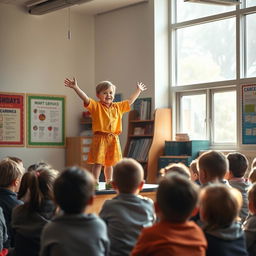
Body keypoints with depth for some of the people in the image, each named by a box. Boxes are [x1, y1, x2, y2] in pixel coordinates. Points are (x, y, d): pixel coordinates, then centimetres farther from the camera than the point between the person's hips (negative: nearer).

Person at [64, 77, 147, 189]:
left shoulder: (118, 107, 13)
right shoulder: (96, 106, -2)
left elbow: (130, 101, 26)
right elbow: (85, 98, -14)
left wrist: (138, 90, 34)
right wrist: (75, 87, -26)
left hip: (113, 139, 5)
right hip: (100, 138, -5)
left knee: (110, 163, 13)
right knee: (98, 162, -7)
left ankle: (109, 183, 24)